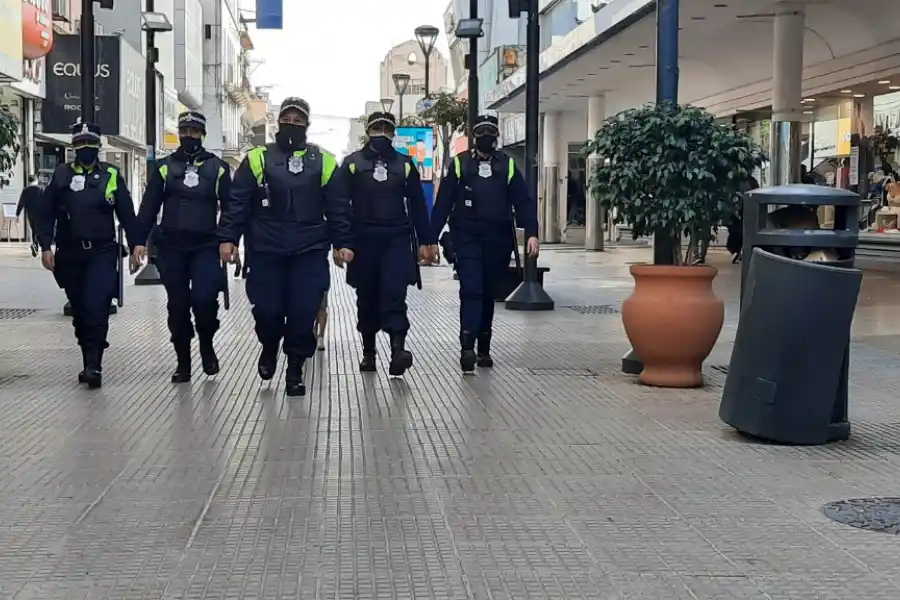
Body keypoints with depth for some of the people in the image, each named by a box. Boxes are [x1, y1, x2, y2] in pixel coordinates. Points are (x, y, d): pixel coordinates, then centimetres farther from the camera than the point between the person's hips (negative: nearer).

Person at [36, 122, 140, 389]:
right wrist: (45, 247, -3)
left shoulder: (111, 175, 3)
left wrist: (135, 246, 1)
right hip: (70, 253, 3)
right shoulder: (61, 175, 6)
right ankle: (89, 363, 20)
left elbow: (127, 214, 4)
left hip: (102, 252, -3)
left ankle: (94, 366, -14)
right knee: (80, 311, 9)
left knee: (97, 308, -15)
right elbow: (46, 214, 6)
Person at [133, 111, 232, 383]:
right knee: (178, 304, 5)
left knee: (204, 298, -17)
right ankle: (182, 361, 16)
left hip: (206, 246, -2)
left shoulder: (217, 167, 5)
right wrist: (140, 240, -2)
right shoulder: (165, 167, 8)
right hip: (172, 247, 2)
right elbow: (149, 206, 6)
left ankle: (207, 346, 10)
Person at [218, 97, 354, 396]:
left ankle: (295, 369, 13)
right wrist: (228, 238, -6)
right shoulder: (257, 159, 5)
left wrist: (343, 243, 1)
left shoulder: (323, 161, 8)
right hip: (266, 250, 0)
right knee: (267, 309, 0)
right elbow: (237, 202, 3)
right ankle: (269, 348, 33)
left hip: (310, 251, 0)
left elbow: (338, 206, 8)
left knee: (303, 311, -4)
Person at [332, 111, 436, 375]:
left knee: (394, 293, -13)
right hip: (364, 240, 0)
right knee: (367, 297, 8)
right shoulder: (353, 163, 3)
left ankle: (398, 349, -23)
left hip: (397, 239, 0)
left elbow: (417, 205, 11)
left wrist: (425, 241, 8)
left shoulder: (405, 165, 8)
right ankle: (368, 352, 20)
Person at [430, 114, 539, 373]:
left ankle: (484, 349, 19)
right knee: (471, 289, -14)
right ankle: (467, 346, -20)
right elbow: (443, 203, 2)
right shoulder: (460, 164, 5)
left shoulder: (507, 166, 8)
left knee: (488, 293, 9)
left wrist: (531, 233, -10)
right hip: (466, 238, -2)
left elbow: (523, 202, 3)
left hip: (497, 240, 2)